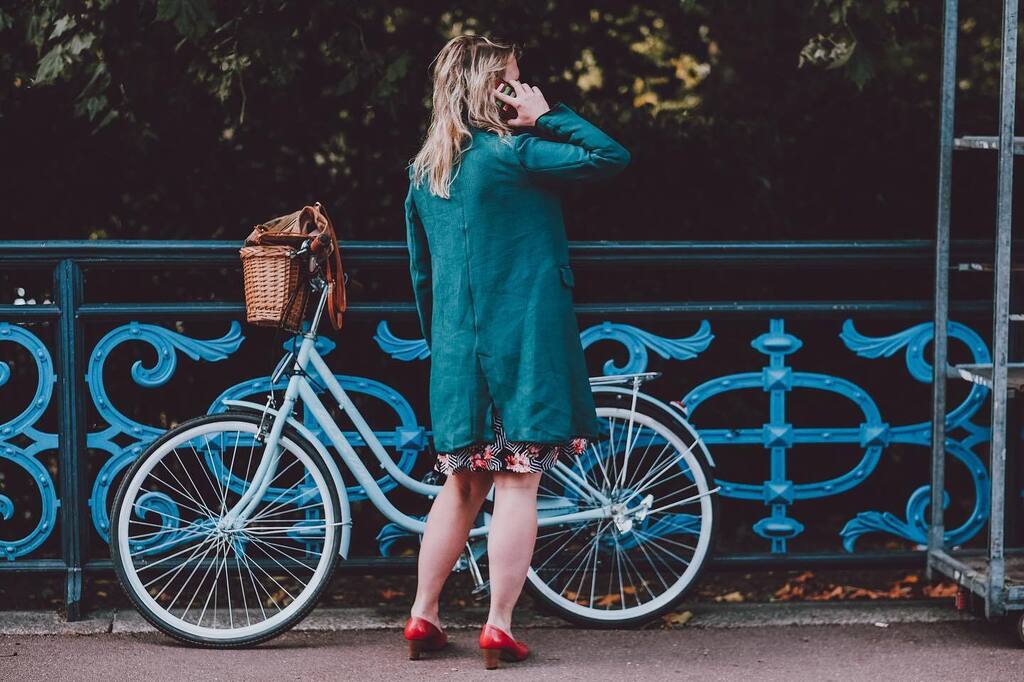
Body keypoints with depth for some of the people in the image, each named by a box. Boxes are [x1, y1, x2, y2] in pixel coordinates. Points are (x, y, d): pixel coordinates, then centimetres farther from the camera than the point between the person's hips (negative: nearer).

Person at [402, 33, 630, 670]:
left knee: (462, 486, 15)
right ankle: (500, 627, -3)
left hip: (458, 353, 7)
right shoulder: (512, 152, -11)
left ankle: (423, 617, 16)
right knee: (517, 486, -2)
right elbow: (614, 156, -13)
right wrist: (548, 114, -5)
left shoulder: (425, 171, 11)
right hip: (525, 344, -7)